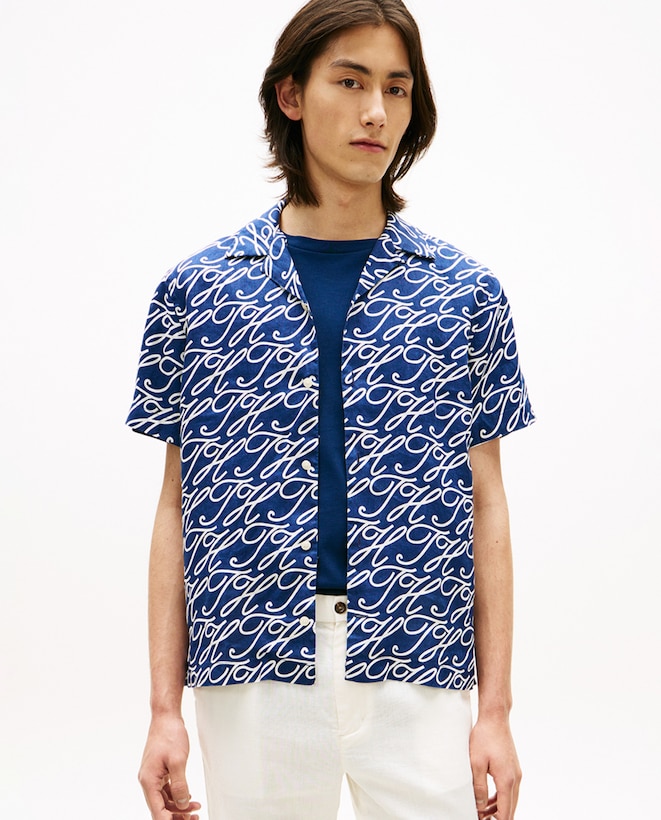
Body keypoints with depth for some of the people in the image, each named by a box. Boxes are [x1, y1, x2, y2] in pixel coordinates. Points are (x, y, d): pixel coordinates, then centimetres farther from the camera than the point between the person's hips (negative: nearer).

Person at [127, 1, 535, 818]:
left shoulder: (465, 295, 4)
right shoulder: (199, 290, 3)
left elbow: (485, 508, 4)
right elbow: (178, 506, 4)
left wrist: (496, 711, 1)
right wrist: (165, 710, 1)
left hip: (419, 680, 1)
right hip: (253, 676, 0)